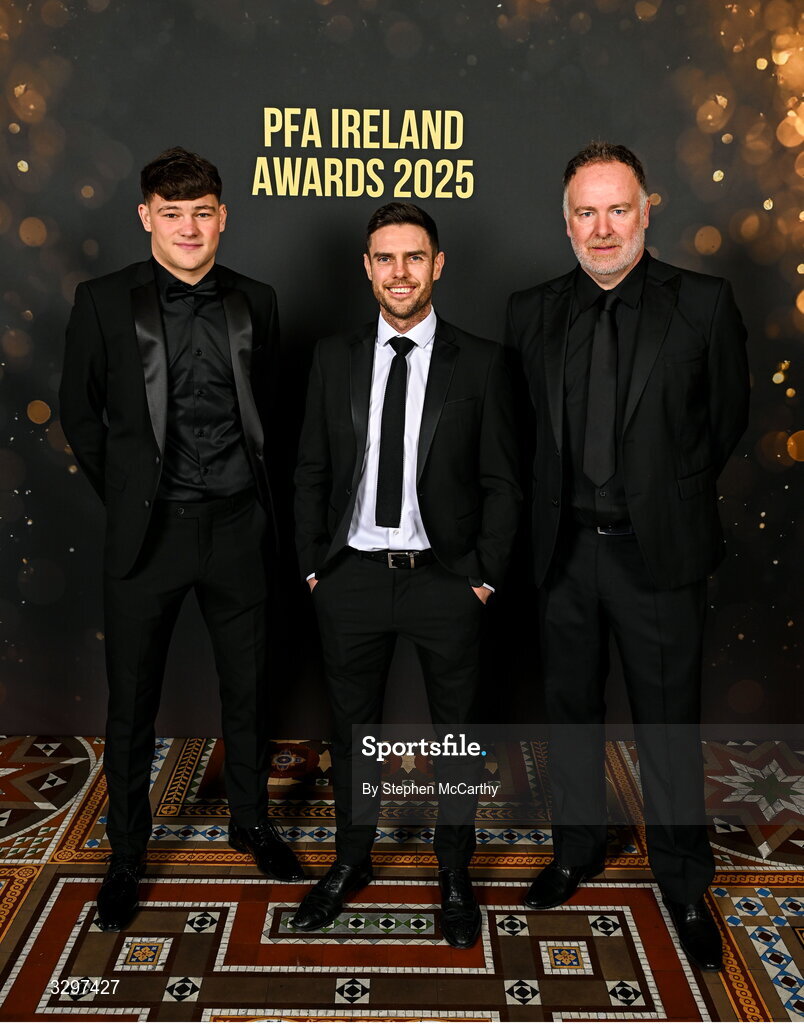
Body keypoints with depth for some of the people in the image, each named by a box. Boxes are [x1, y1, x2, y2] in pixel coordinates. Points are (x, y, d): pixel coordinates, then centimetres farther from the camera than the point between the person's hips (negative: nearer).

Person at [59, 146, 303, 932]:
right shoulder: (104, 302, -2)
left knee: (248, 688, 14)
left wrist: (252, 486, 8)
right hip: (147, 531, -2)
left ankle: (251, 822, 37)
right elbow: (79, 413, 5)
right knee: (132, 701, 9)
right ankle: (126, 853, 30)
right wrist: (125, 496, 3)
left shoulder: (254, 302, 5)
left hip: (236, 525, 2)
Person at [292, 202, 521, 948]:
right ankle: (351, 861, 39)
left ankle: (454, 874, 34)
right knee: (352, 728, 17)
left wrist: (486, 577, -5)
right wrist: (313, 566, 2)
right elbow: (312, 472, 6)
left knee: (456, 733, 12)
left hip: (445, 579, -1)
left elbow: (500, 482, -1)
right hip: (351, 577, 2)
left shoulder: (479, 362, -3)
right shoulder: (333, 358, 4)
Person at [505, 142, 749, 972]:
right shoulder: (532, 312, 4)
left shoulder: (703, 304, -4)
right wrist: (567, 492, 5)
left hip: (659, 550, -2)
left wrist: (667, 491, 6)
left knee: (669, 723, 8)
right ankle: (577, 849, 38)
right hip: (566, 547, 3)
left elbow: (727, 421, 3)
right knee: (571, 709, 17)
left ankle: (683, 885, 29)